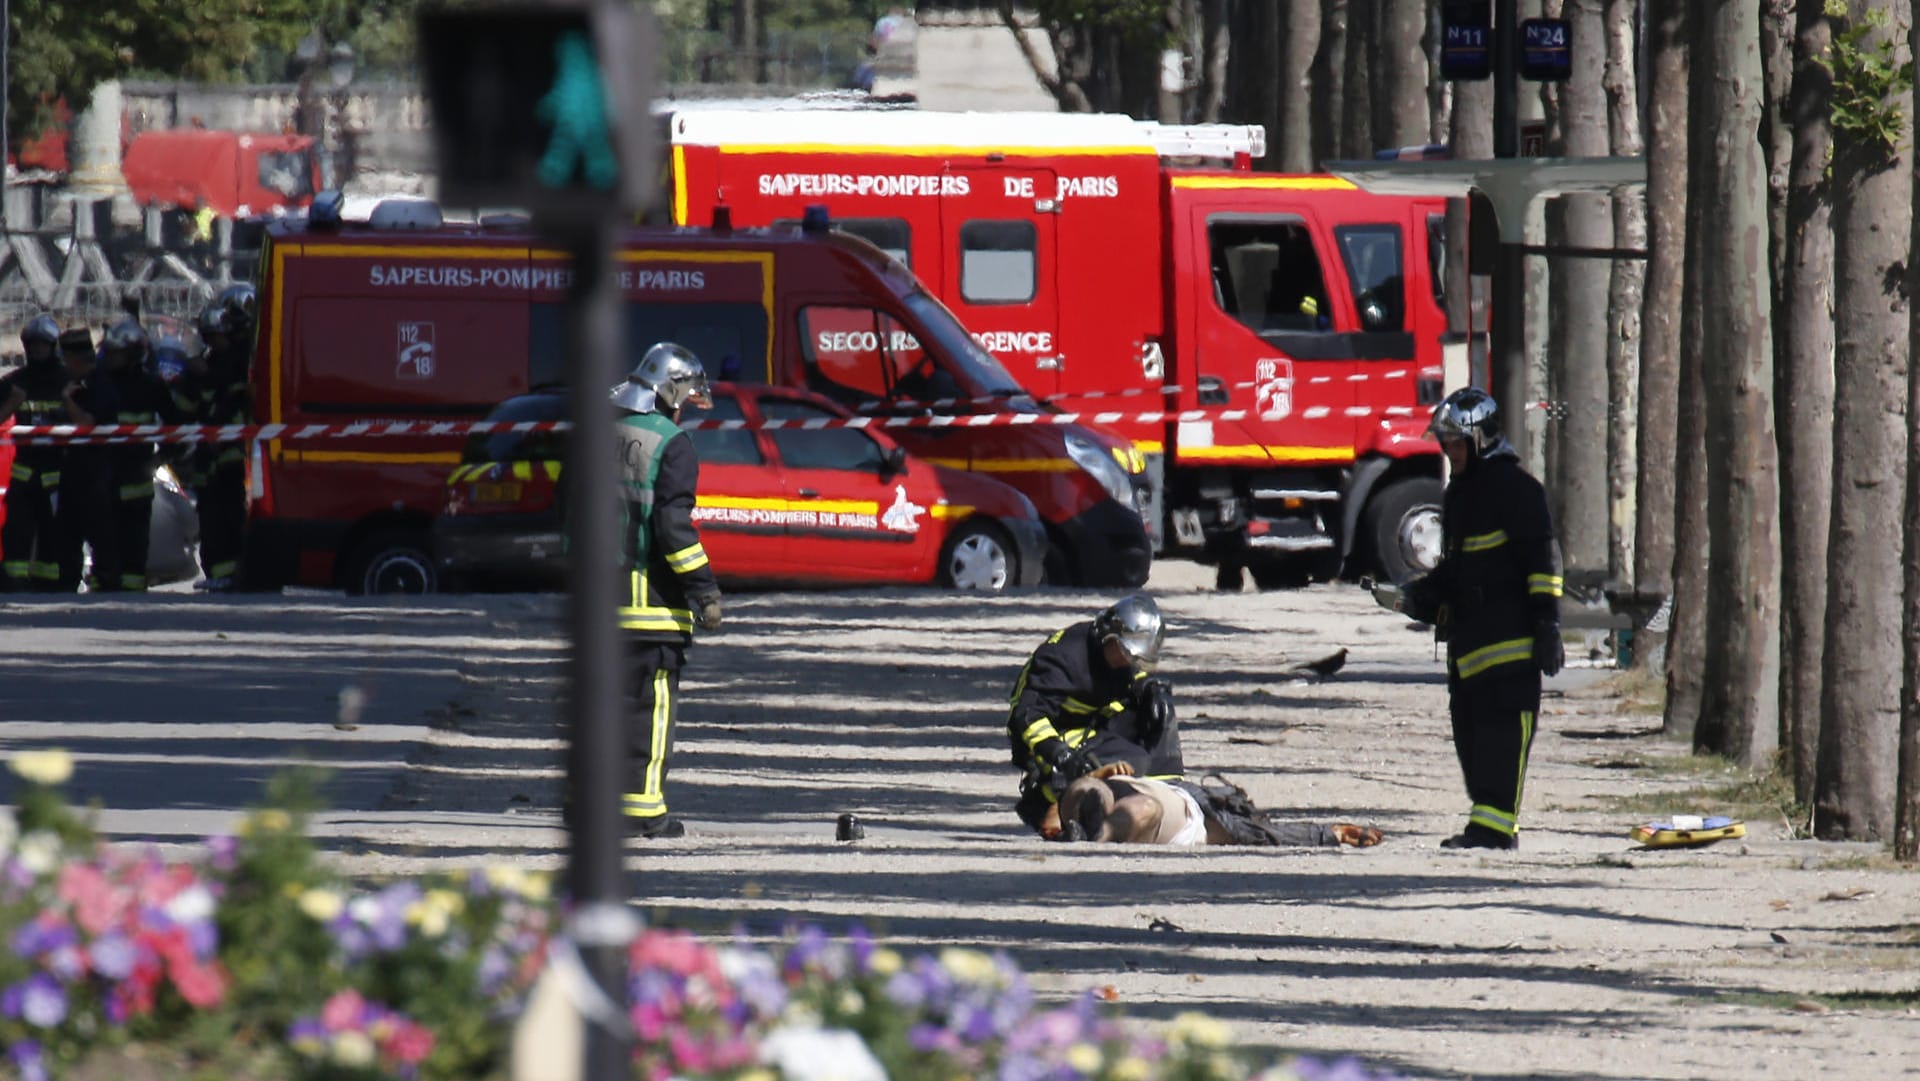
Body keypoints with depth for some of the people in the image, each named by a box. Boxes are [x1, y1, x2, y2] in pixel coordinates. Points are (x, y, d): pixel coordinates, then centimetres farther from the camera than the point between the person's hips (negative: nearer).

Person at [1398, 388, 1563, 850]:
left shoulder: (1514, 486, -7)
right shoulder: (1459, 491, 22)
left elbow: (1542, 560, -11)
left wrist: (1547, 623, -16)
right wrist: (1426, 592, 12)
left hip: (1509, 636, -10)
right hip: (1467, 636, 10)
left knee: (1503, 726, -12)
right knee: (1469, 726, 8)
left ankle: (1495, 824, -16)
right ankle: (1488, 820, 13)